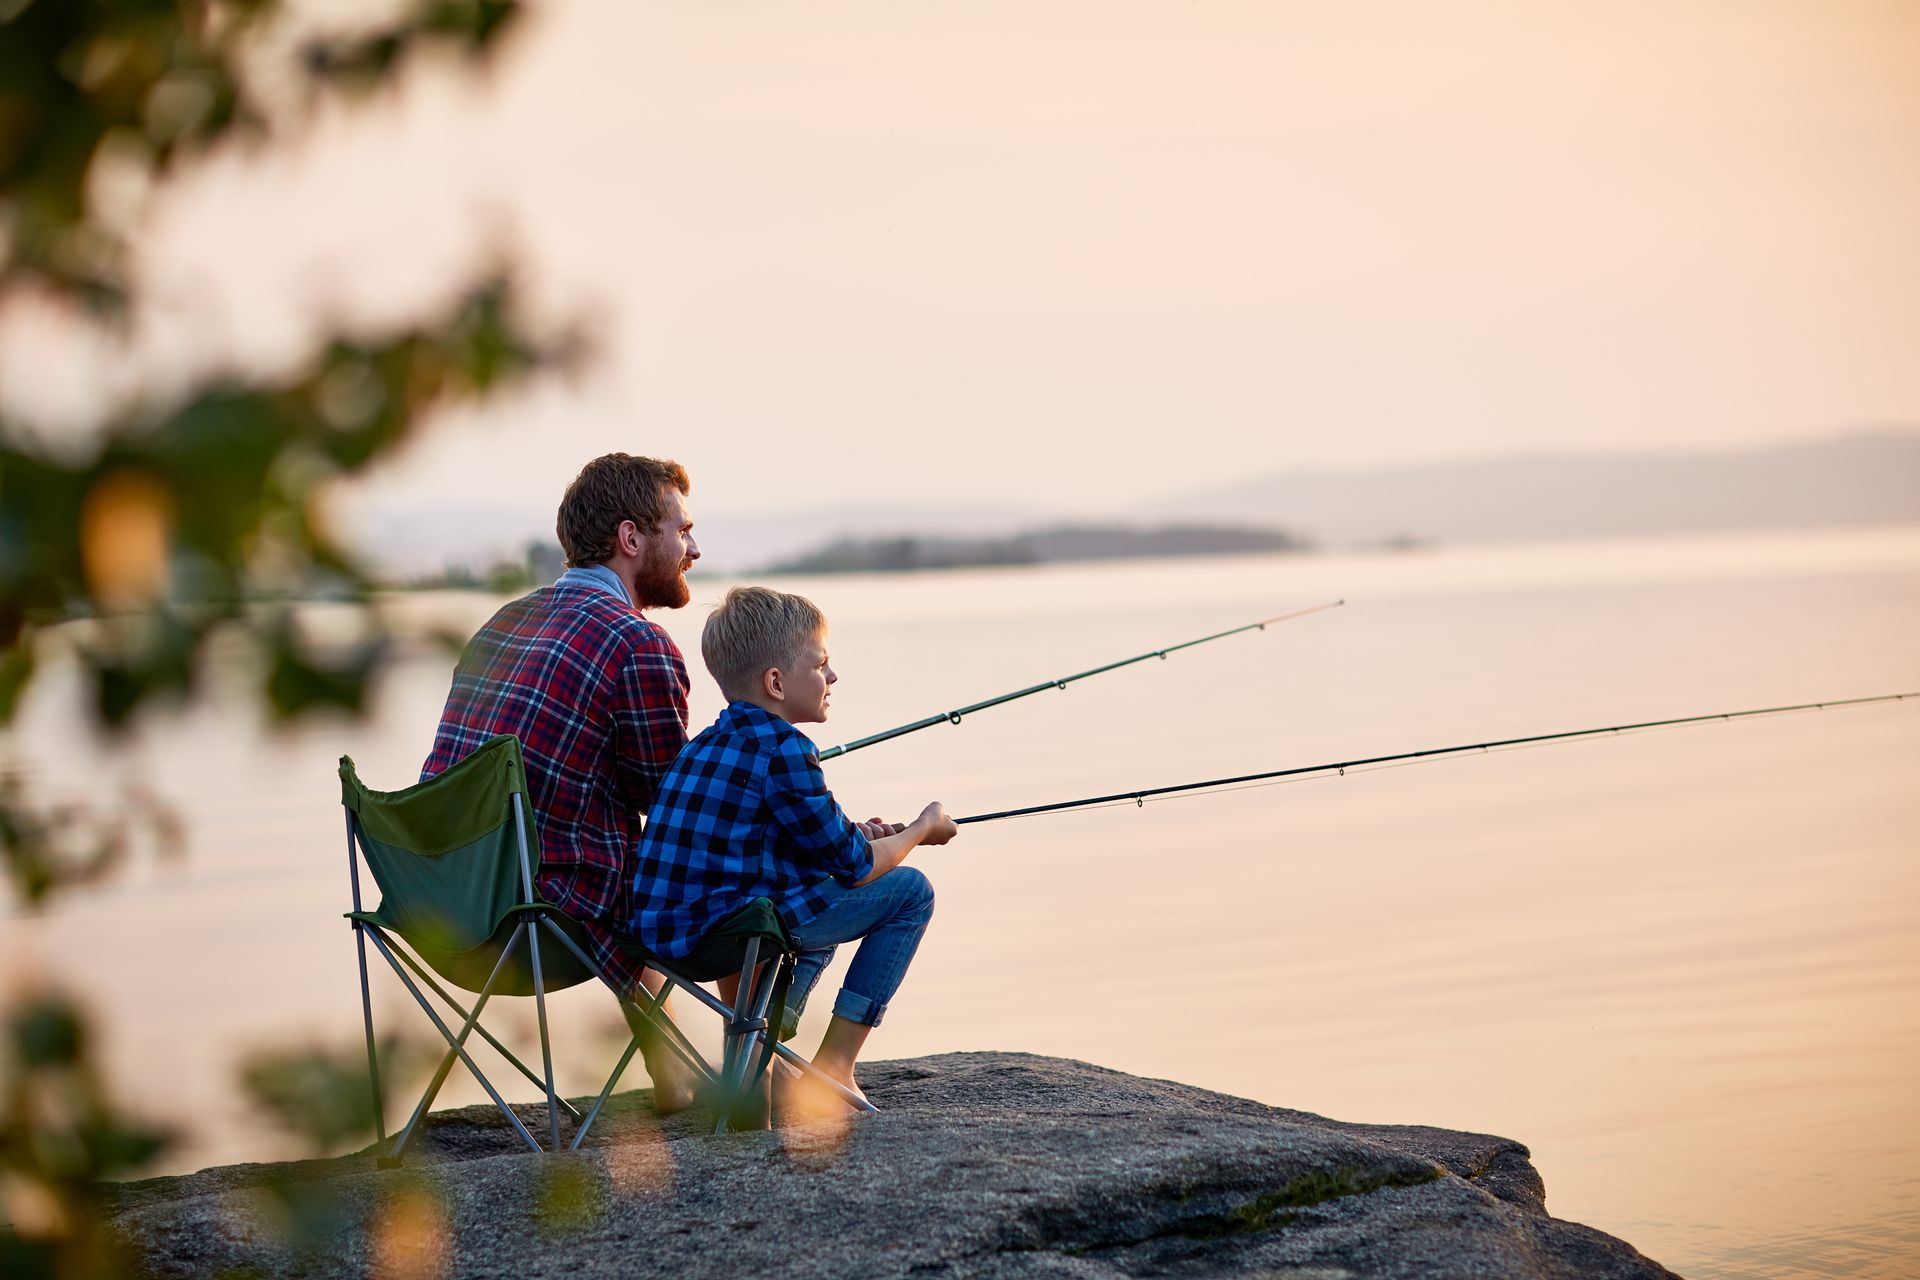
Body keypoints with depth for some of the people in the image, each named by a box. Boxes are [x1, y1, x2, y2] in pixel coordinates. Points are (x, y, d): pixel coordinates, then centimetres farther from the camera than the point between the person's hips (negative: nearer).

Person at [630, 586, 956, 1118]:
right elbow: (854, 867, -6)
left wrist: (849, 834, 21)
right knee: (910, 891, 3)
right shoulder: (783, 750, -12)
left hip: (664, 929, 9)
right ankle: (833, 1065, 2)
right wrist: (922, 829, 12)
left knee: (822, 895, 37)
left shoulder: (708, 744, 15)